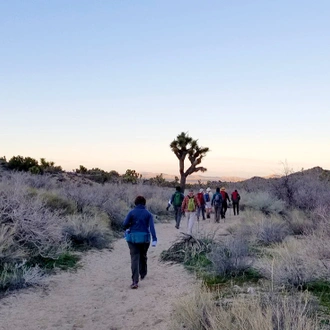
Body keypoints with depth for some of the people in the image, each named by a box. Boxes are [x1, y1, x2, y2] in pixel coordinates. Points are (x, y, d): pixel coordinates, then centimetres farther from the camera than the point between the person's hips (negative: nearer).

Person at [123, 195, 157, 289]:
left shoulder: (132, 212, -3)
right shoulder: (148, 214, 1)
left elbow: (125, 224, -10)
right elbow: (152, 227, -10)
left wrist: (127, 228, 13)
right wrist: (154, 239, -15)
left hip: (133, 237, -2)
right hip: (144, 238, 2)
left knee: (134, 258, -3)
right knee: (143, 256, 23)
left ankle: (135, 281, -14)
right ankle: (143, 274, 44)